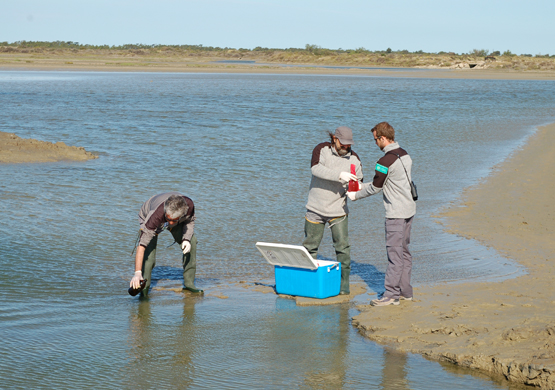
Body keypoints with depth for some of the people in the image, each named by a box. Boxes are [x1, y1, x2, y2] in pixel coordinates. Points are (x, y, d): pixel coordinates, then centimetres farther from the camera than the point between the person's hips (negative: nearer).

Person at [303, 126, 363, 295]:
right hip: (316, 208, 0)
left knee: (343, 246, -6)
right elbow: (316, 168, -26)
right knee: (310, 246, 9)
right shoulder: (322, 149, -8)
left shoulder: (353, 159, -2)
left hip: (338, 210, 0)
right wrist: (339, 175, -36)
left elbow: (359, 183, 6)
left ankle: (344, 285, 3)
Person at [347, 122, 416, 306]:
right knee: (403, 251, 14)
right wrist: (362, 186, 19)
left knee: (394, 253, -6)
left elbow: (375, 188, -10)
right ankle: (405, 290, 19)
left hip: (396, 213, -9)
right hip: (409, 209, 9)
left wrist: (356, 195, 6)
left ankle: (391, 294, -3)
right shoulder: (404, 154, 10)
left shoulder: (385, 162, -19)